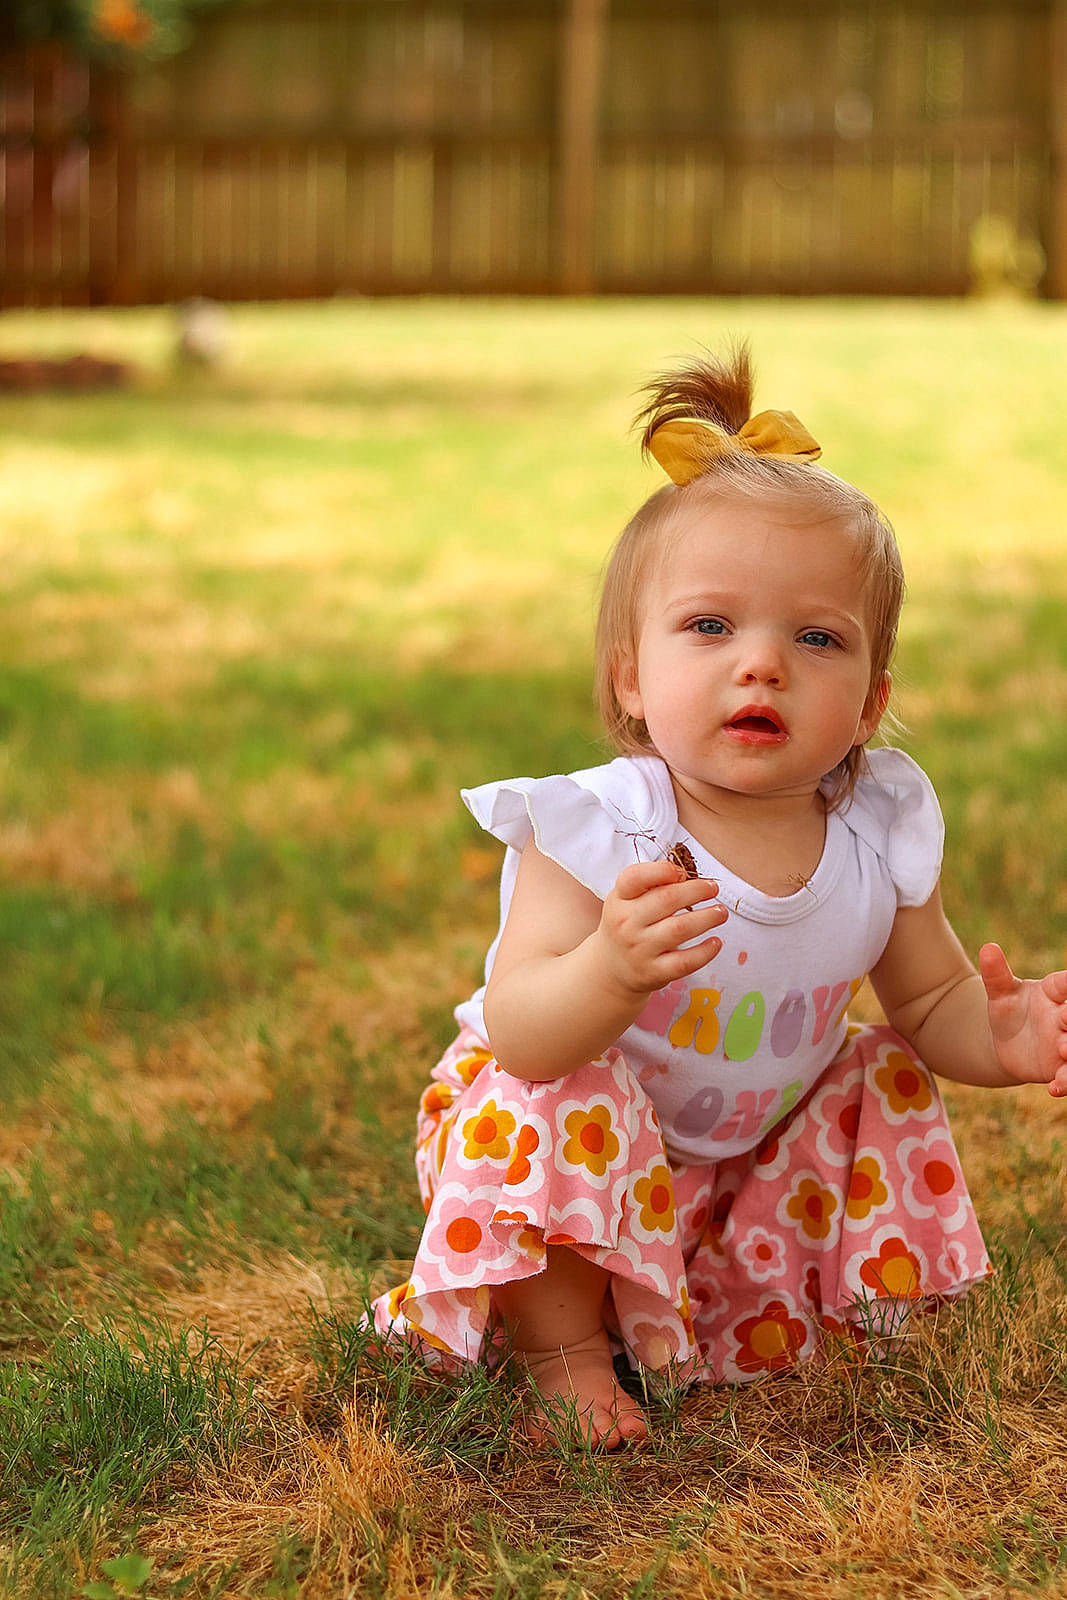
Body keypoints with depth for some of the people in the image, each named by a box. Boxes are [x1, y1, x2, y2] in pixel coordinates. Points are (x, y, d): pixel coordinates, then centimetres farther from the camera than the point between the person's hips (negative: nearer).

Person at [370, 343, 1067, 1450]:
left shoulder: (880, 839, -15)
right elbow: (520, 1034, -37)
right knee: (546, 1102, -32)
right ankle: (562, 1347, -11)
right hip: (588, 1149, -5)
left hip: (761, 1155, 6)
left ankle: (777, 1320, 15)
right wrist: (608, 971, -59)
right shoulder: (598, 832, -30)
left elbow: (930, 1000, -1)